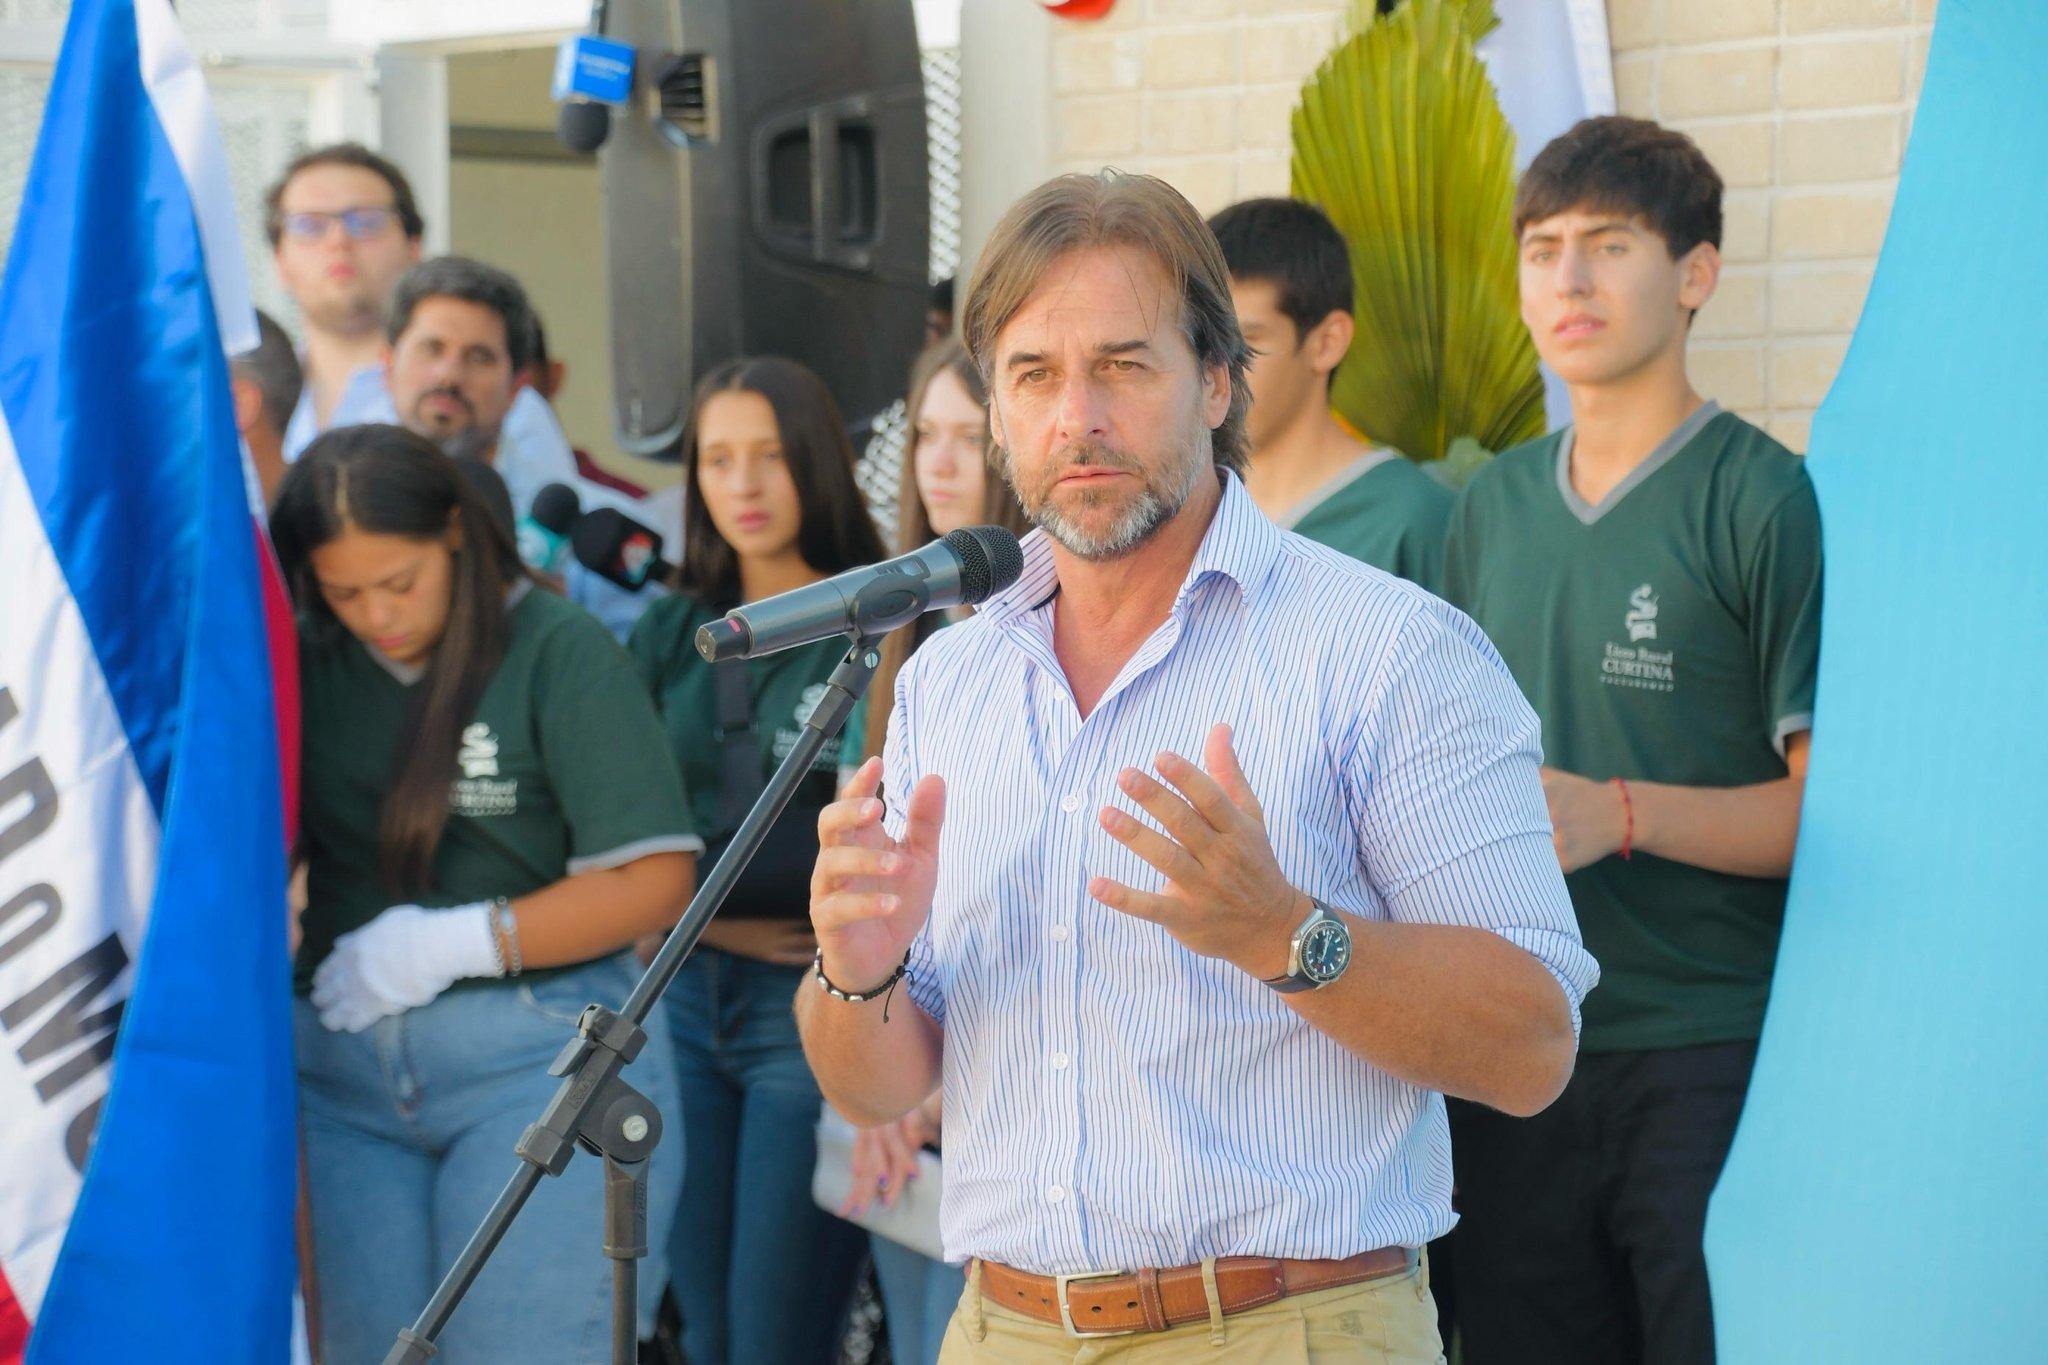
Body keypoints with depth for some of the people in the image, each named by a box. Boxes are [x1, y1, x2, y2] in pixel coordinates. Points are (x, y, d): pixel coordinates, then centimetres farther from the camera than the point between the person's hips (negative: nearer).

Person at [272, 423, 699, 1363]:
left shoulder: (558, 652, -4)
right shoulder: (307, 666, 8)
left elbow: (654, 881, -9)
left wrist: (456, 944, -10)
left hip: (541, 1054, -4)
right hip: (344, 1065, 4)